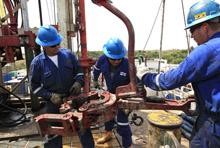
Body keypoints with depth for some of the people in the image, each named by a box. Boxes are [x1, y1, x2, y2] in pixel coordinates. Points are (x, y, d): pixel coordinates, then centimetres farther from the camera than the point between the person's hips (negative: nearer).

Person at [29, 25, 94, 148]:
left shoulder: (68, 54, -5)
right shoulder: (37, 62, -9)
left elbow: (79, 70, 5)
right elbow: (35, 87, -4)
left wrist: (78, 82, -15)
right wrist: (50, 96, -18)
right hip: (54, 104, -1)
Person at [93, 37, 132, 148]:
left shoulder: (128, 64, -33)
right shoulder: (102, 60, -22)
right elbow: (97, 69, 2)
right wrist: (95, 80, 16)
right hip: (110, 92, 5)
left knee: (122, 120, -3)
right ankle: (108, 133, 55)